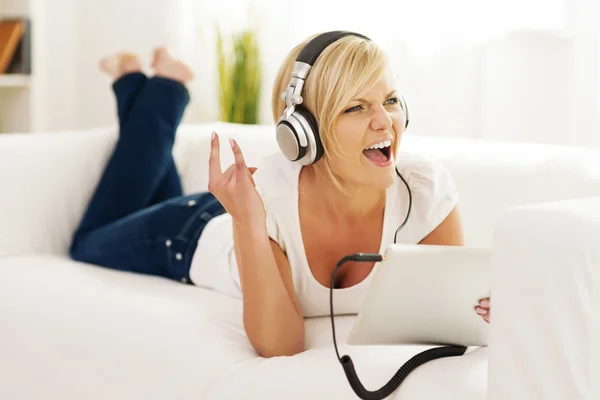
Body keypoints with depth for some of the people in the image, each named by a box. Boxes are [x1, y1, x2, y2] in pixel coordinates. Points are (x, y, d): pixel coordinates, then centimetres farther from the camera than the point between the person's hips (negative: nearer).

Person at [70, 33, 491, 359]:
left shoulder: (428, 189, -38)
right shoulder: (269, 191, -44)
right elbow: (279, 346, -42)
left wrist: (476, 308, -50)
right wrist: (248, 224, -55)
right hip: (194, 238, -3)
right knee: (89, 245, 30)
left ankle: (164, 90, 44)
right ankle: (156, 90, 34)